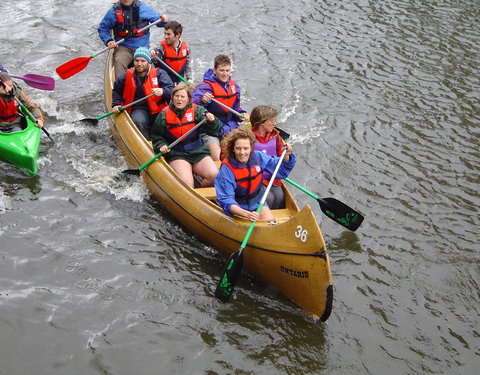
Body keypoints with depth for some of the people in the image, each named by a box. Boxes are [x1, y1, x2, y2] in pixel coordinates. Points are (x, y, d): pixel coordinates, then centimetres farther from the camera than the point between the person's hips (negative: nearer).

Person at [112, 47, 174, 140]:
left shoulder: (159, 74, 3)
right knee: (138, 121, -34)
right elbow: (116, 90, 28)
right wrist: (116, 104, 13)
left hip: (158, 110, -1)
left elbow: (171, 89, -9)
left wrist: (162, 91, -31)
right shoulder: (127, 76, 10)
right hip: (138, 110, 1)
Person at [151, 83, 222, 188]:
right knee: (186, 183, -27)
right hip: (176, 155, -2)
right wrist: (161, 146, -8)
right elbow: (156, 136, 12)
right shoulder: (164, 115, 3)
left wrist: (212, 121, -27)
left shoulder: (197, 111, 2)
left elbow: (214, 131, -6)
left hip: (199, 152, 2)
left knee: (215, 176, -19)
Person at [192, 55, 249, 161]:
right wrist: (202, 100, -49)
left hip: (230, 127, 6)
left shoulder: (233, 86, 9)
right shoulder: (206, 86, -13)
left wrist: (241, 115, -2)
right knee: (218, 159, -22)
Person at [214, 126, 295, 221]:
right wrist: (247, 214, -41)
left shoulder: (258, 157, -8)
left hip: (258, 202, 4)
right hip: (239, 207, -3)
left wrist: (286, 155, -15)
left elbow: (281, 170, 6)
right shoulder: (226, 170, -23)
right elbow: (226, 201, -27)